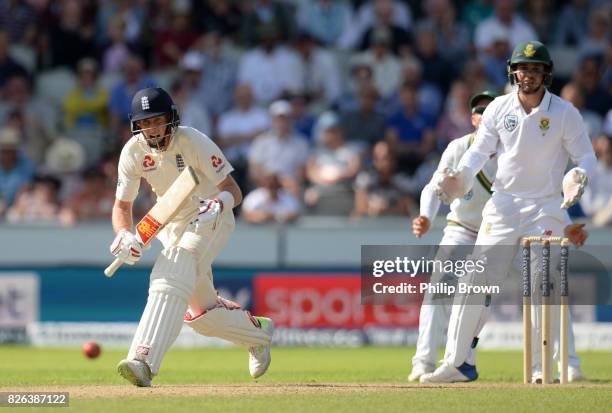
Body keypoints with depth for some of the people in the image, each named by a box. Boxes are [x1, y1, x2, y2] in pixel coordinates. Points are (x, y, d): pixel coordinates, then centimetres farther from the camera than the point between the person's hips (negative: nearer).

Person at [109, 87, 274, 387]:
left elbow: (233, 191, -23)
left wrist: (218, 204, -47)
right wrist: (124, 235, -26)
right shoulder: (133, 152, -11)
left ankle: (144, 360, -44)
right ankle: (258, 333, 39)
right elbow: (122, 205, -4)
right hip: (172, 225, 6)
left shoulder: (193, 142, -24)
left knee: (171, 277, -31)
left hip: (212, 219, -6)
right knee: (201, 314, 10)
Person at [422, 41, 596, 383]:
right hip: (504, 203, 2)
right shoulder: (499, 109, 1)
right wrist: (460, 176, -17)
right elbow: (480, 150, 2)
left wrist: (579, 176, -24)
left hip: (547, 209, -2)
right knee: (474, 281, -4)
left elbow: (586, 155, -2)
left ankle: (542, 367, -1)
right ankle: (457, 363, -1)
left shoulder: (565, 113, -5)